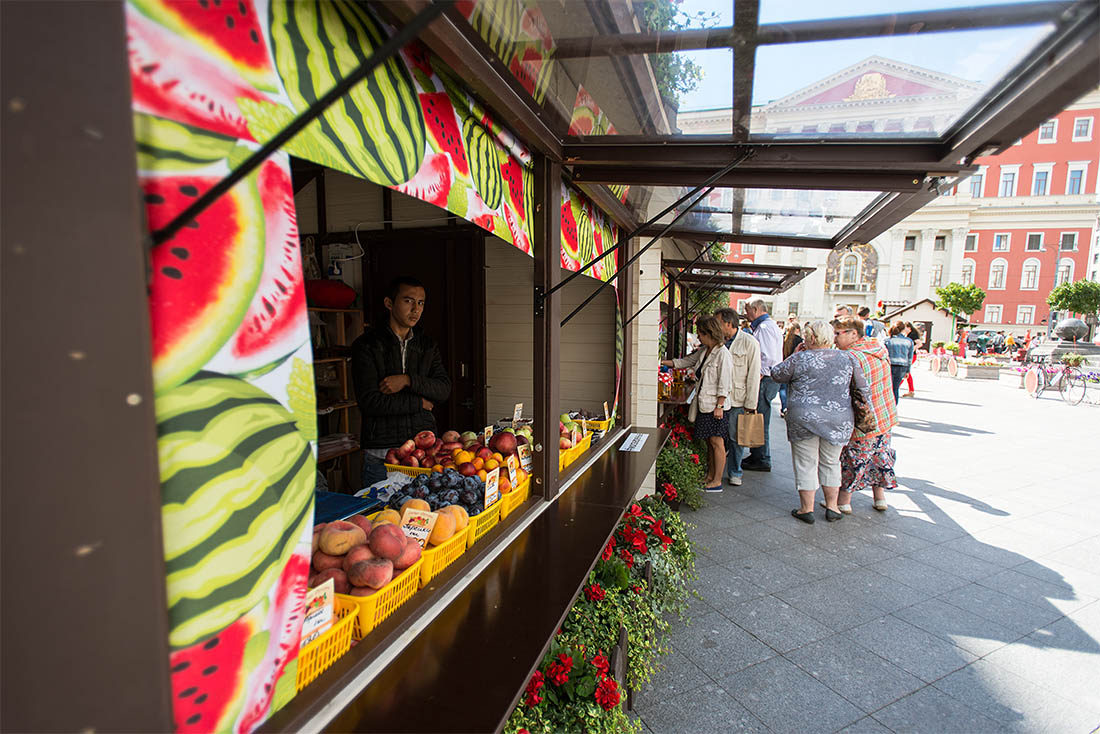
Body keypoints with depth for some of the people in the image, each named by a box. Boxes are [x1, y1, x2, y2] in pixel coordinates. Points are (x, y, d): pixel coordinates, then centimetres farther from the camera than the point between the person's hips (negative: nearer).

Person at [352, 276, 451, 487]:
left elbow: (444, 389, 1)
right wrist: (420, 403, -6)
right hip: (381, 451, -3)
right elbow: (370, 402, -12)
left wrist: (408, 380, -14)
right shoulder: (367, 345, -4)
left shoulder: (427, 345, 12)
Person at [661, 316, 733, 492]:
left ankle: (717, 481, 8)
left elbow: (724, 384, -16)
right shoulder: (703, 352, 11)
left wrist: (719, 406, -17)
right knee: (709, 442, 14)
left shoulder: (723, 354, -14)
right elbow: (685, 361, 23)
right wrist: (663, 362, 17)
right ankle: (710, 476, 24)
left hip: (716, 405, -8)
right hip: (704, 405, 8)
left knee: (716, 442, -1)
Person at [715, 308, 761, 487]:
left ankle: (734, 473, 20)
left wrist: (750, 403, -9)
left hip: (737, 400, -4)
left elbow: (753, 375, -7)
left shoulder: (750, 343, -7)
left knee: (735, 438, 4)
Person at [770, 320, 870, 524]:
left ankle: (807, 509, 13)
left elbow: (776, 374, 3)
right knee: (831, 463, 17)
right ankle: (832, 508, 24)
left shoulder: (800, 359, -9)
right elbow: (864, 388, 8)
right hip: (839, 420, 4)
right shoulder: (846, 358, 4)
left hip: (804, 418, -4)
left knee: (806, 464, 6)